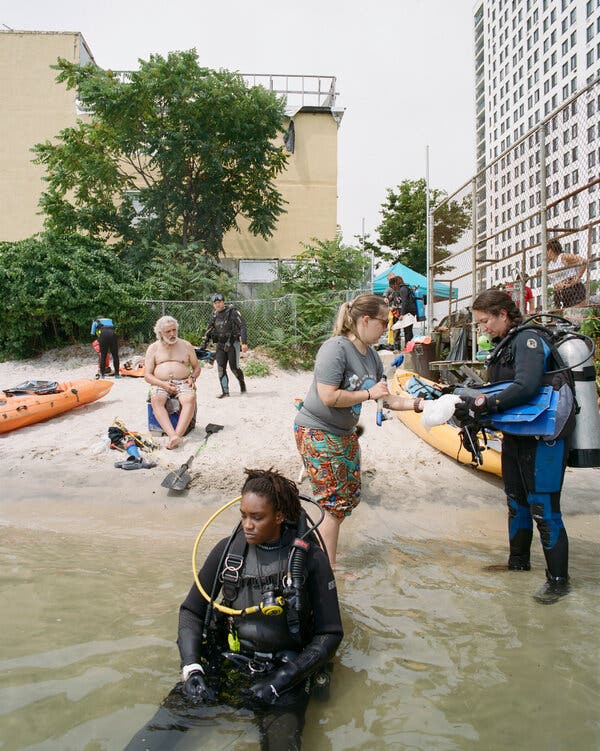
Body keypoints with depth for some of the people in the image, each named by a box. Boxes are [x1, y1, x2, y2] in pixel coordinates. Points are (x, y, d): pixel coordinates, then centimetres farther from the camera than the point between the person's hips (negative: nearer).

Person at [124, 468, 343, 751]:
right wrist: (192, 670, -8)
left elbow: (330, 633, -5)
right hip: (223, 663, 2)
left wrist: (283, 679, -15)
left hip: (284, 671, -2)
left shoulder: (310, 558, -9)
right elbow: (191, 611, 7)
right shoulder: (228, 550, 0)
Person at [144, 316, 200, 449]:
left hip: (183, 382, 0)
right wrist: (163, 384, -11)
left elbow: (197, 367, 23)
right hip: (160, 384, 0)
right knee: (156, 400, -36)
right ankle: (172, 435, -49)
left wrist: (192, 378, -1)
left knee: (190, 399, -35)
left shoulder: (186, 345, 15)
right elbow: (147, 375, 7)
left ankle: (177, 434, -48)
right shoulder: (153, 348, 12)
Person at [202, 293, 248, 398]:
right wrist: (204, 344, 13)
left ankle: (242, 382, 25)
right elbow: (209, 330, 18)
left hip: (233, 343, -5)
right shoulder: (214, 315, 8)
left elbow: (242, 326, -16)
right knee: (221, 368, -2)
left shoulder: (232, 312, -10)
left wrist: (244, 343, -24)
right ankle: (225, 391, 4)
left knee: (234, 367, -4)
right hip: (220, 344, 5)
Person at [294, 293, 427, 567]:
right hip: (317, 432, -9)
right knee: (335, 502, -4)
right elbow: (329, 397, -29)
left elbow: (387, 400, 13)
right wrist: (369, 393, -19)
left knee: (351, 497, 14)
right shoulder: (336, 348, -21)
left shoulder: (371, 356, 6)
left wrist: (419, 404, 3)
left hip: (344, 433, 9)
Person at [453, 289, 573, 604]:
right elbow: (500, 388, 11)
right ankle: (518, 561, 38)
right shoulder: (505, 344, 12)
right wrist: (471, 401, -3)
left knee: (543, 508, -2)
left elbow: (526, 386, -30)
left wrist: (485, 405, -30)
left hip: (543, 438, -10)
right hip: (516, 436, 10)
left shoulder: (528, 339, -17)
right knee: (516, 502, 20)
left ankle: (558, 579, 13)